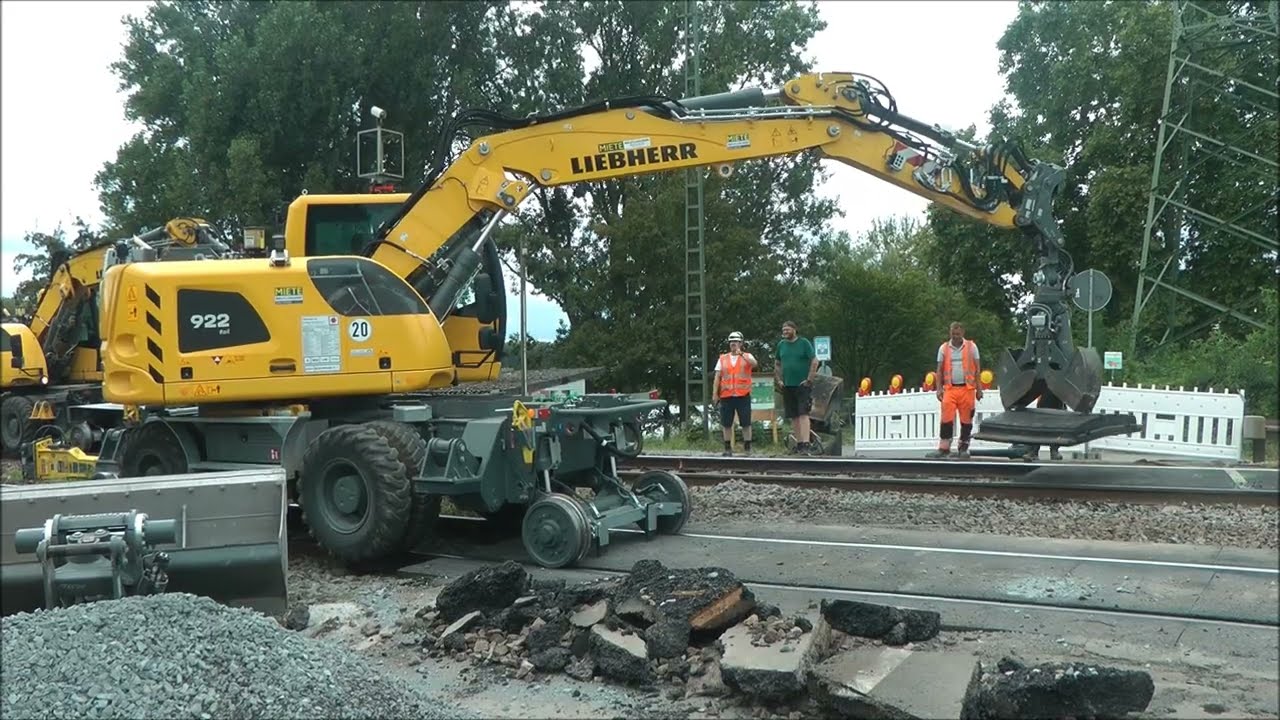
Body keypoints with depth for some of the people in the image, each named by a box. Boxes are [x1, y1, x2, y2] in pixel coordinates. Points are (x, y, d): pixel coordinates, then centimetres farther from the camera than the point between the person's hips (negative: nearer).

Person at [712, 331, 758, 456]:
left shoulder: (747, 357, 6)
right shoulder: (722, 359, 12)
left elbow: (754, 364, -17)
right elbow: (717, 377, 9)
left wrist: (741, 354, -25)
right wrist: (715, 393, 0)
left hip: (743, 395, -2)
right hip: (726, 396, 2)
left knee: (746, 423, 0)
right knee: (726, 424, 5)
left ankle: (747, 447, 8)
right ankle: (728, 448, 14)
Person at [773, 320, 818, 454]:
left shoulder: (804, 342, -4)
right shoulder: (781, 344, 10)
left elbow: (815, 361, -7)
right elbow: (777, 364, 20)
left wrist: (809, 379, -11)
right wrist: (778, 380, 9)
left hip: (802, 385, -5)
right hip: (787, 386, 5)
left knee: (803, 414, -12)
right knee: (793, 417, 7)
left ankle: (805, 443, -16)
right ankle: (798, 443, 13)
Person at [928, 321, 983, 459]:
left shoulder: (971, 347, 7)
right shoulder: (943, 348, 9)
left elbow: (977, 369, 7)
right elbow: (940, 370, 10)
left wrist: (979, 388, 2)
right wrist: (939, 388, 1)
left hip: (967, 389, 0)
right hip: (950, 389, 0)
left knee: (966, 419, 3)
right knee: (946, 418, -7)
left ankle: (964, 448, 13)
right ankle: (943, 448, -5)